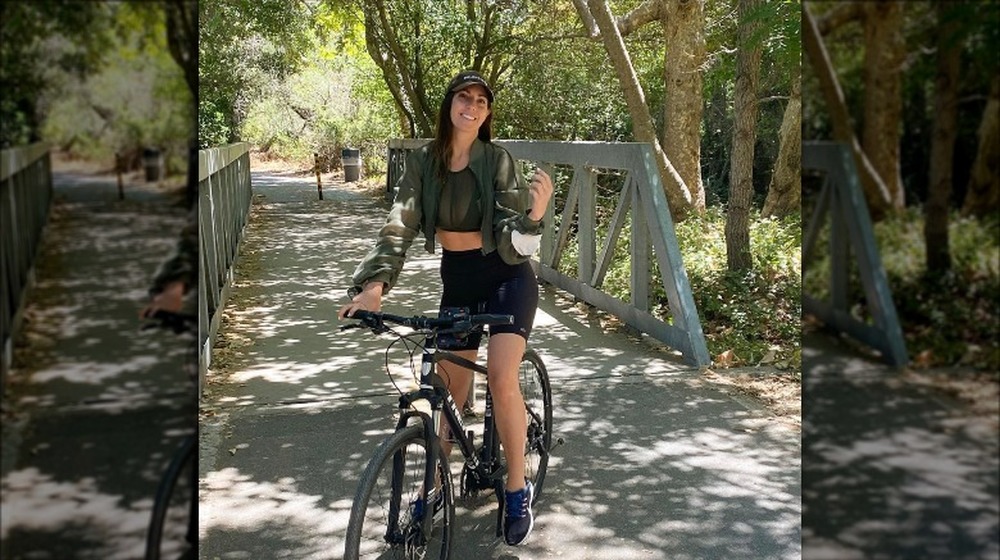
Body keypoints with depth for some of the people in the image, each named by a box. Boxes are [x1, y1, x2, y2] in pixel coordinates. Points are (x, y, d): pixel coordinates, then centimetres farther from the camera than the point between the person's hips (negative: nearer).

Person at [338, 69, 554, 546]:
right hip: (457, 280, 3)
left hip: (506, 277, -3)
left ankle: (517, 489, -1)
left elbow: (512, 245, -19)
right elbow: (399, 226, -15)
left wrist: (533, 216, -39)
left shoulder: (498, 160, -15)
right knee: (450, 389, 9)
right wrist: (375, 284, -29)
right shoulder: (423, 162, -7)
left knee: (501, 377, -19)